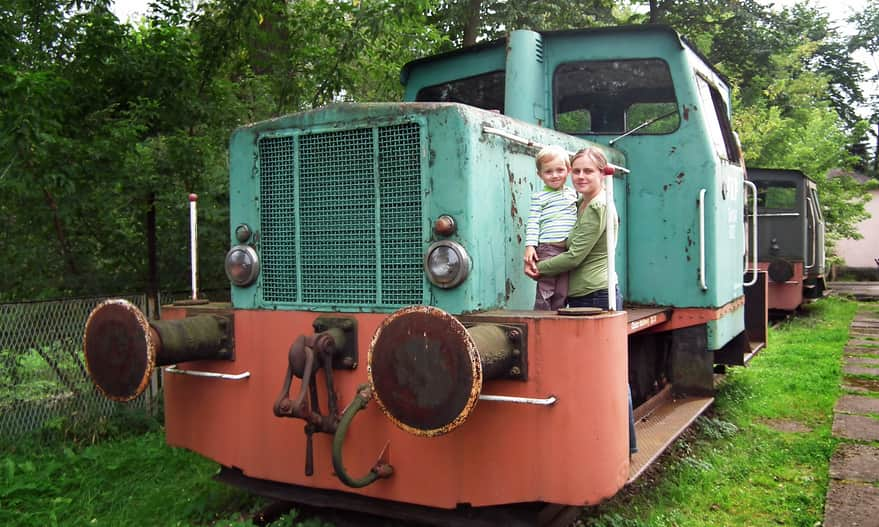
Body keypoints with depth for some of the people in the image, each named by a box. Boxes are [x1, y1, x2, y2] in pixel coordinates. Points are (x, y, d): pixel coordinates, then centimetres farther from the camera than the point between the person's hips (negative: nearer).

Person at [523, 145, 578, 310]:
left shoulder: (572, 194, 15)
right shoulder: (539, 197, 0)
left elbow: (579, 218, 26)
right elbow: (533, 223, -4)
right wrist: (530, 246, -14)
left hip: (569, 250, 5)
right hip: (547, 248, -4)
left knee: (562, 292, 7)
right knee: (545, 291, -4)